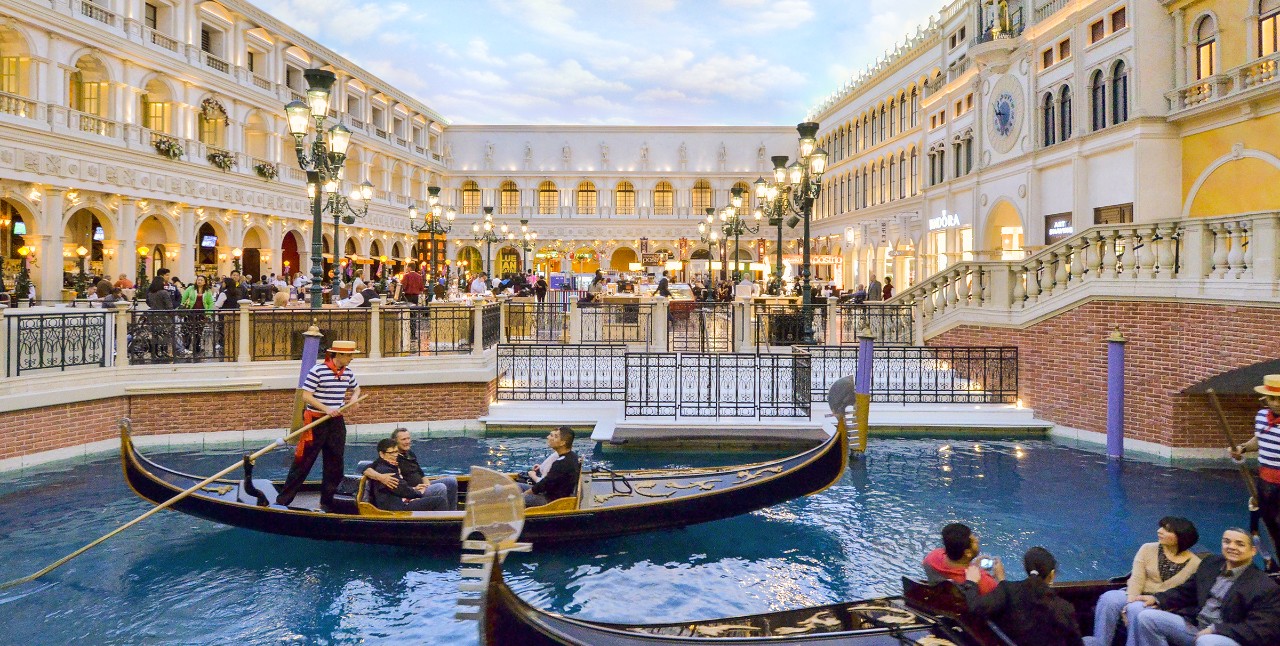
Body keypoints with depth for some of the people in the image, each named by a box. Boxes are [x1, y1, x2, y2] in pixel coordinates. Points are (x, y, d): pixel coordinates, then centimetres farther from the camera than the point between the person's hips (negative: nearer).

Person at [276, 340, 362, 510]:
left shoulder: (348, 372, 6)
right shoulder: (318, 370, -14)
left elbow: (356, 388, 25)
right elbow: (306, 395, -16)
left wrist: (354, 397, 2)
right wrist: (326, 409, -23)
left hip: (337, 422, 6)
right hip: (316, 421, -6)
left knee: (335, 463, 9)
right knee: (304, 461, -1)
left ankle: (328, 501, 20)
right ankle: (283, 500, 9)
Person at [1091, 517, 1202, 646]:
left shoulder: (1195, 564, 0)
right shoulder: (1148, 549, 7)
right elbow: (1137, 579, -3)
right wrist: (1131, 600, -21)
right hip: (1137, 597, 3)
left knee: (1137, 610, -36)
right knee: (1108, 599, -29)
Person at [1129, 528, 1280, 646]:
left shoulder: (1265, 587, -7)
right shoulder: (1211, 563, 13)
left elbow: (1261, 629, -15)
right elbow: (1186, 591, 22)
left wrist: (1215, 630, -23)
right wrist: (1157, 599, 4)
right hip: (1193, 626, 7)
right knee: (1146, 616, -13)